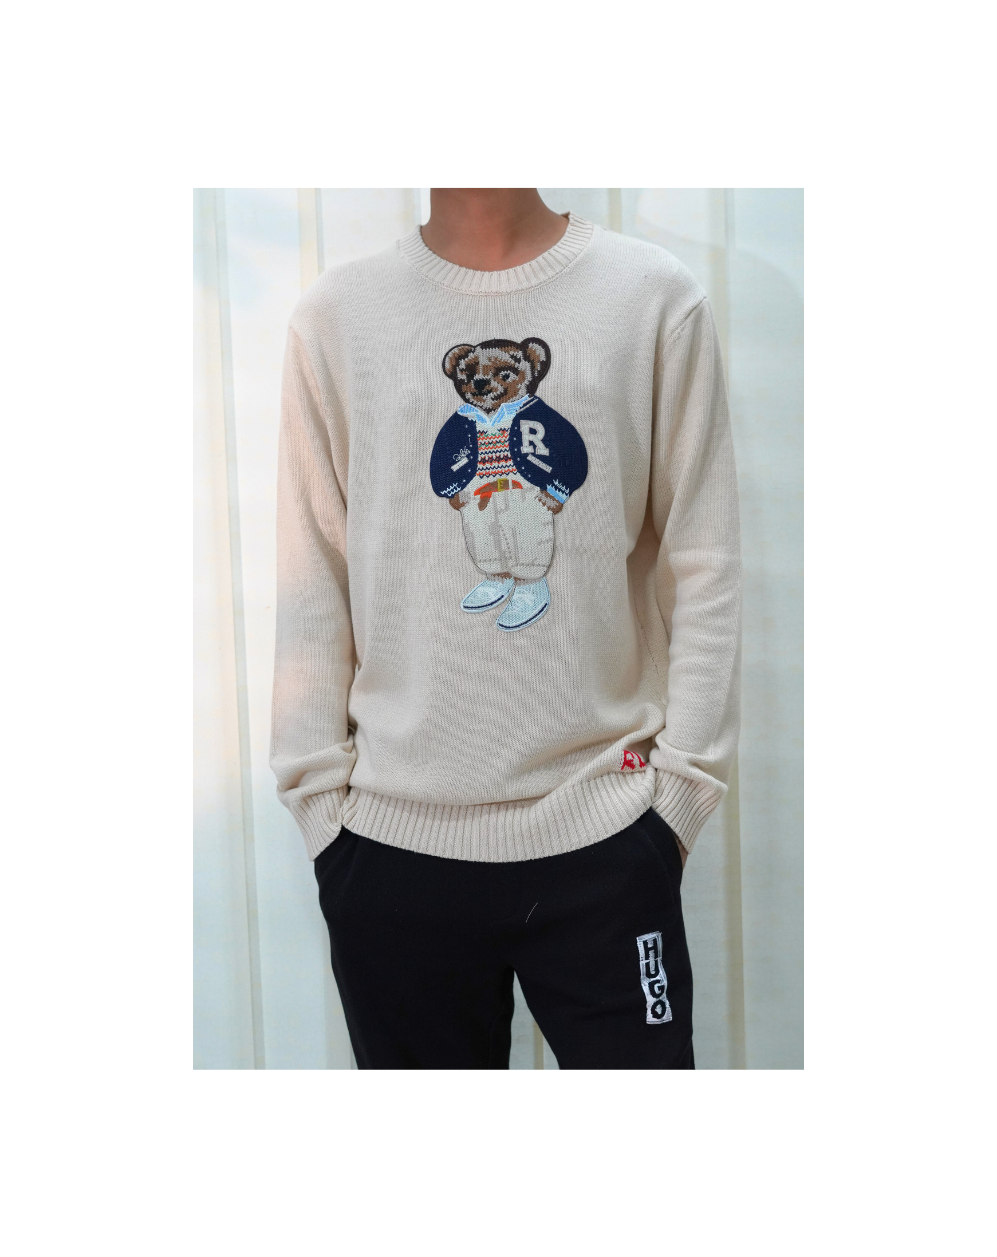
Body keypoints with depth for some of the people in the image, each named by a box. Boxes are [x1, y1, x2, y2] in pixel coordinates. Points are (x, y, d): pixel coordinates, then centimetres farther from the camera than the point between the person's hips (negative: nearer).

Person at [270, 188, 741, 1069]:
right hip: (392, 834, 1)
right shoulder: (336, 316, 6)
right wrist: (320, 794, 3)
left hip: (606, 831, 0)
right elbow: (311, 583, 5)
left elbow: (703, 568, 3)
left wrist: (681, 783, 0)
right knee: (421, 1052, 12)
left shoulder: (657, 297, 4)